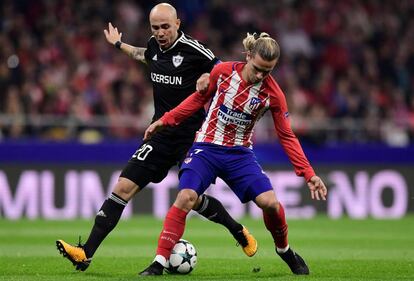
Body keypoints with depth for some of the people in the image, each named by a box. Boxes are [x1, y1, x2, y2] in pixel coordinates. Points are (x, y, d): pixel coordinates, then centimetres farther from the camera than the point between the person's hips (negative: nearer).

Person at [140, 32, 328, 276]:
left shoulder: (273, 94, -11)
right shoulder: (222, 72, -11)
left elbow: (287, 137, -3)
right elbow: (199, 99, 6)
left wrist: (309, 174, -8)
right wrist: (165, 120, 2)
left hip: (240, 154, 1)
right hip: (207, 148, -1)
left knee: (270, 202, -16)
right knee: (186, 197, -22)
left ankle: (284, 250, 16)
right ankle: (159, 263, -18)